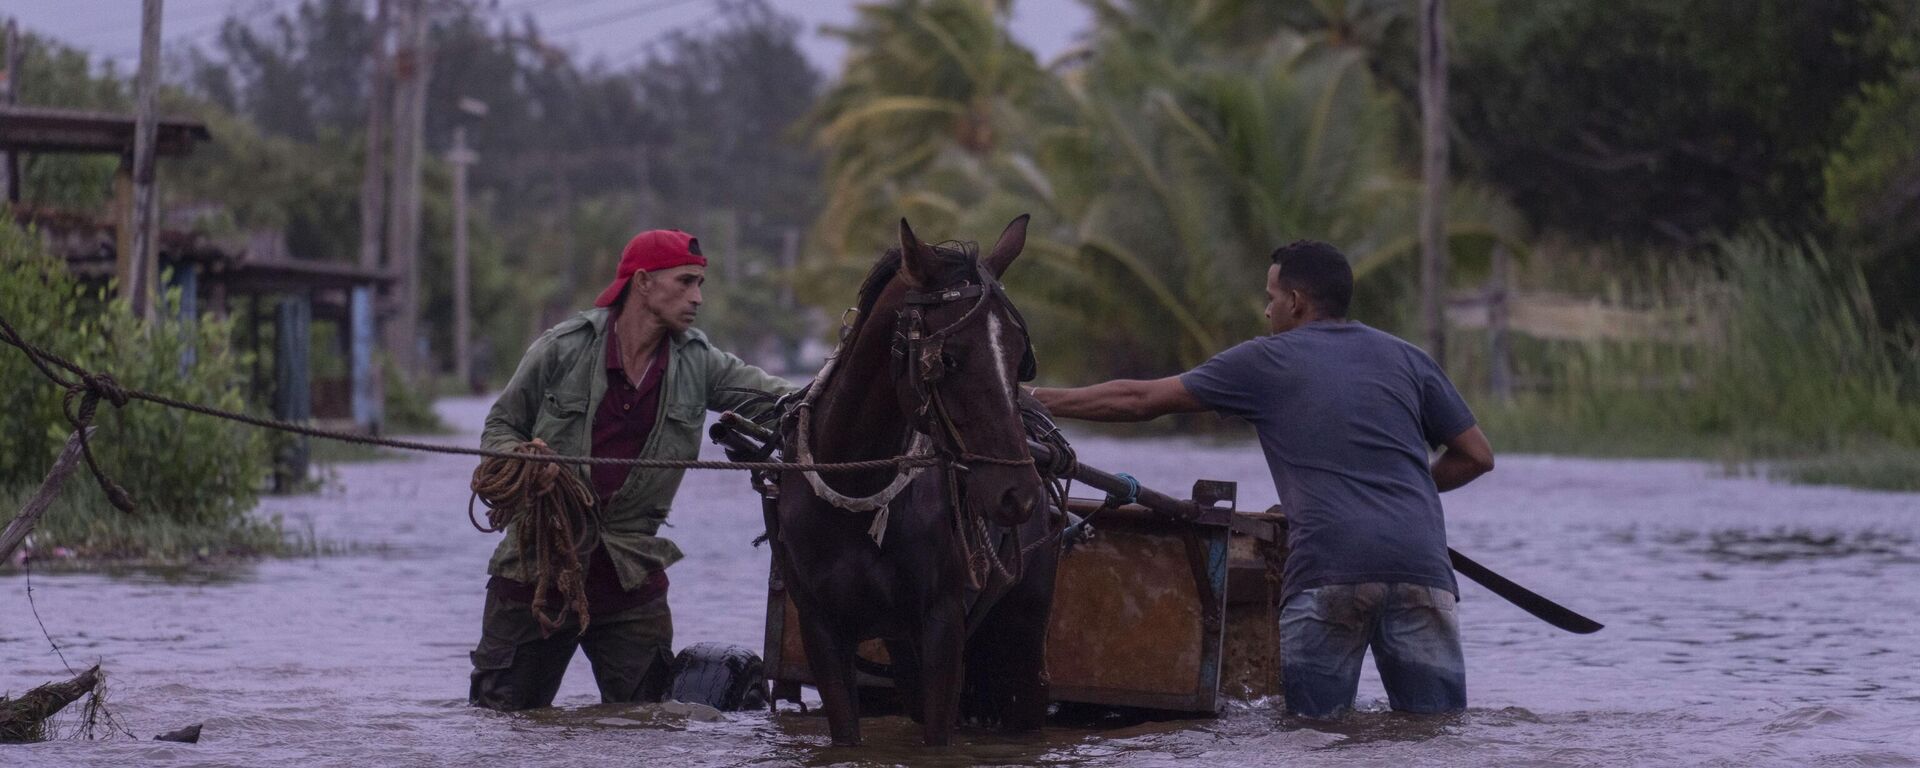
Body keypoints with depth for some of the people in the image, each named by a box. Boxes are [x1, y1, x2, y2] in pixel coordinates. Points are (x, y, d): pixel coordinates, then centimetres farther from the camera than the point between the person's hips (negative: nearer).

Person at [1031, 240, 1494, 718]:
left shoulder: (1268, 361, 12)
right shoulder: (1408, 361, 20)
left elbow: (1139, 400, 15)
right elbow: (1477, 456, 22)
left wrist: (1041, 400, 25)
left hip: (1328, 566, -3)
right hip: (1421, 565, 3)